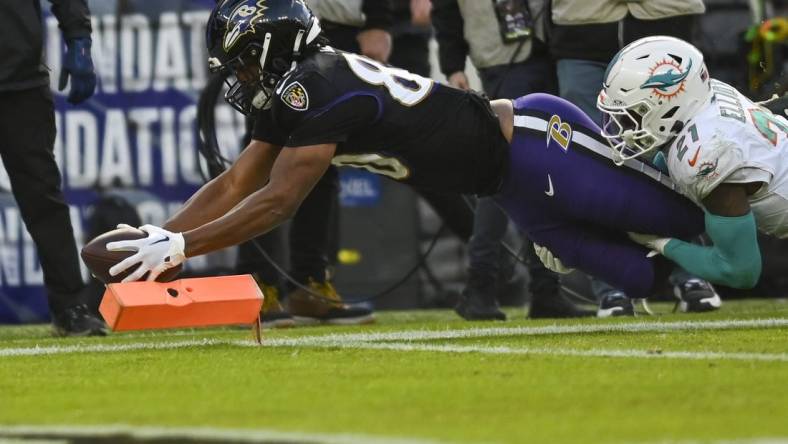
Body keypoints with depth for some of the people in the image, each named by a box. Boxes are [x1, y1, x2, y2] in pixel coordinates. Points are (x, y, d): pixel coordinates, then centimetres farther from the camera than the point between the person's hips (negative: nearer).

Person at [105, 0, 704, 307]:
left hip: (538, 140, -8)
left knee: (687, 218, 1)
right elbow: (235, 186, 6)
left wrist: (180, 247, -27)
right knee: (642, 276, 13)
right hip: (519, 188, 8)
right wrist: (159, 238, -6)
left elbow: (277, 203, -28)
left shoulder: (320, 87, -26)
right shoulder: (289, 97, 4)